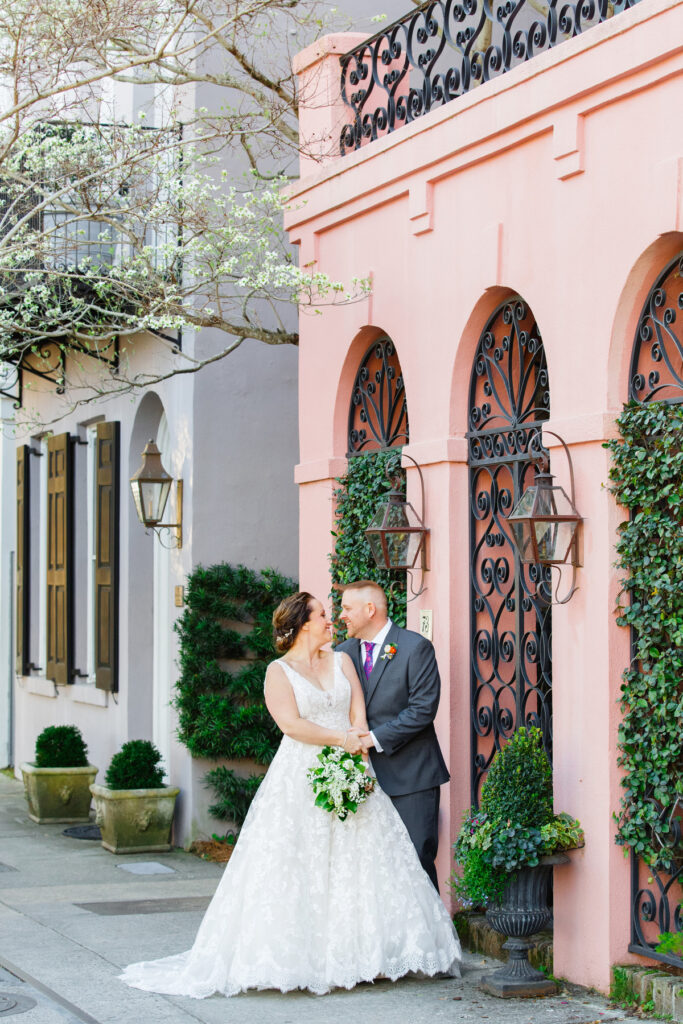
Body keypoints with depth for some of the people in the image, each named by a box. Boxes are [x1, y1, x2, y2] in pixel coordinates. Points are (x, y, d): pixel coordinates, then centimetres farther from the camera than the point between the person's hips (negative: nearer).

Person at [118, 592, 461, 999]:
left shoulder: (341, 661, 13)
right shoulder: (279, 672, 0)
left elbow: (359, 715, 4)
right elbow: (291, 724, -13)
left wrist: (357, 753, -11)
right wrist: (341, 739, -15)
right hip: (301, 780, -4)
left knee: (359, 863, 1)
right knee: (300, 869, -6)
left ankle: (360, 954, 6)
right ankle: (297, 959, -3)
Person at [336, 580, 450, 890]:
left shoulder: (415, 647, -6)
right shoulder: (344, 652, 12)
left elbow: (423, 708, -13)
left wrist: (377, 738, -17)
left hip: (411, 775, -5)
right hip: (365, 776, 5)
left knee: (417, 860, -5)